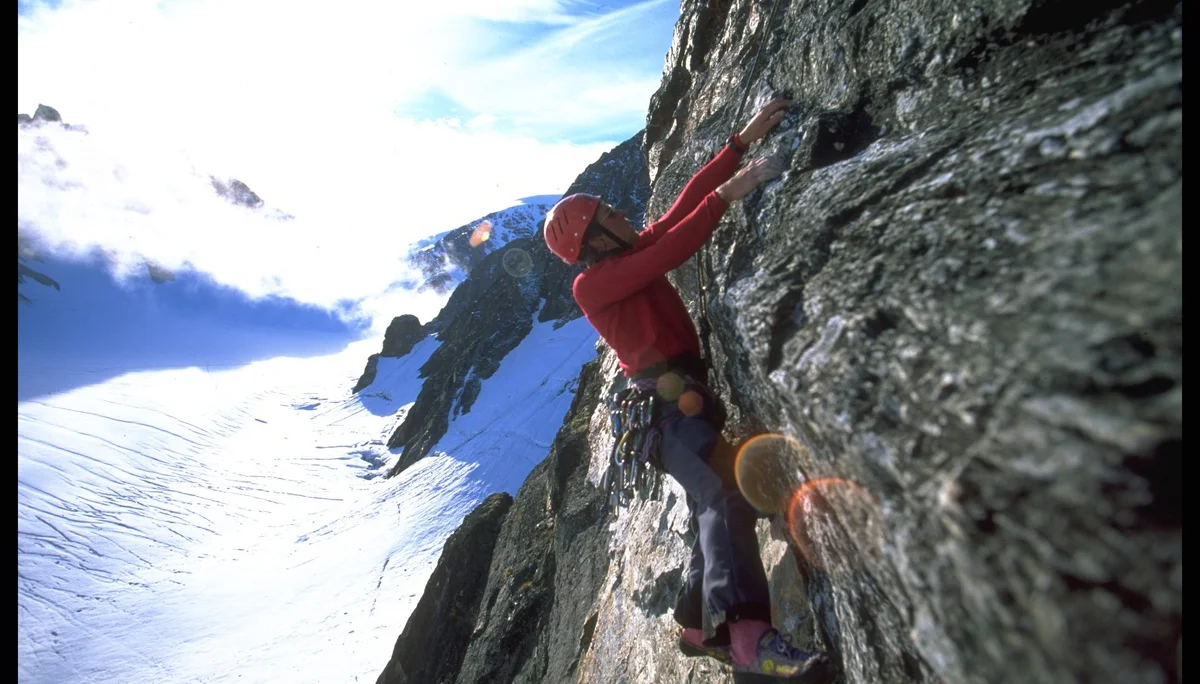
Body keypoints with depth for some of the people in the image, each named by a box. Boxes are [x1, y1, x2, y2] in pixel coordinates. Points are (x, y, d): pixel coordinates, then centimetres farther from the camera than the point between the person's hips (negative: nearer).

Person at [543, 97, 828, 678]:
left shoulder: (635, 253, 17)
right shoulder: (592, 285, -7)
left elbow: (686, 199, 12)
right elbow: (670, 253, -19)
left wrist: (743, 141, 10)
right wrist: (727, 195, -19)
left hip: (688, 391, 9)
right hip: (666, 400, -9)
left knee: (712, 507, 9)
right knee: (724, 497, -29)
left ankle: (698, 624, 20)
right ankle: (742, 630, -37)